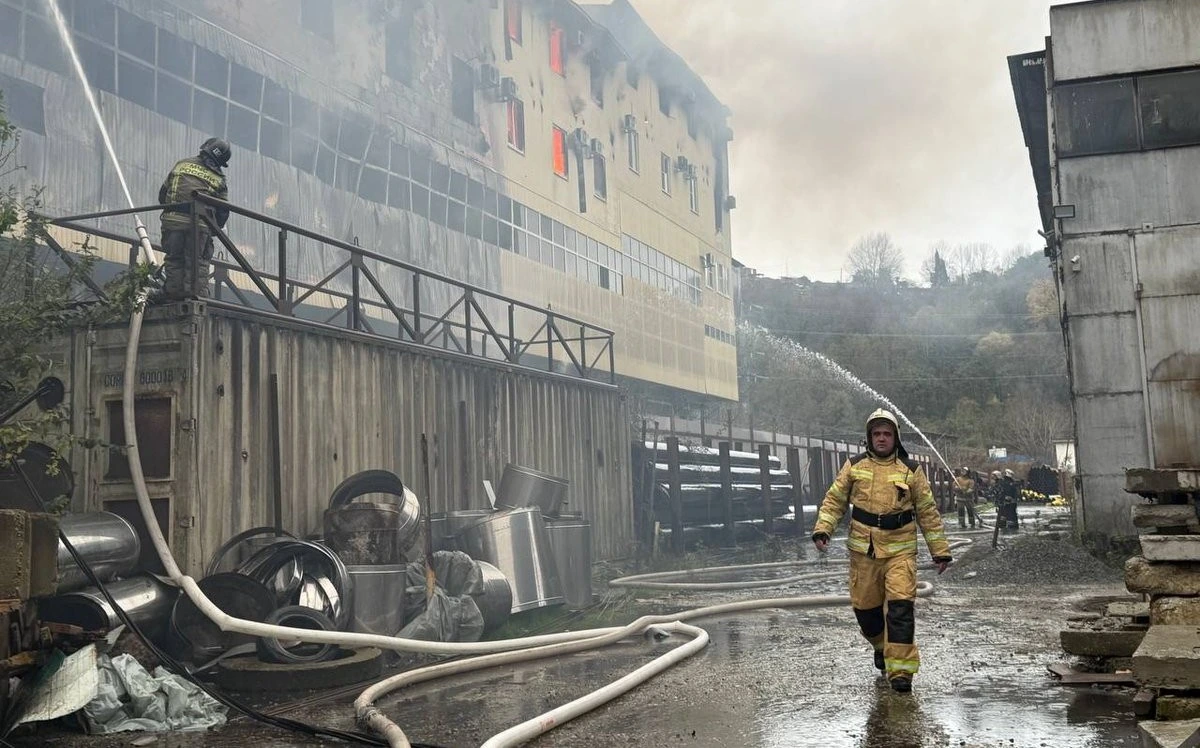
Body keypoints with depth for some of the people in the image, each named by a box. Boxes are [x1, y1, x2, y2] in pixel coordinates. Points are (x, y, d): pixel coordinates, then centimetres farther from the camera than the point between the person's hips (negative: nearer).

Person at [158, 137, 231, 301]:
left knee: (174, 260, 9)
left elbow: (162, 193, 17)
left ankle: (173, 296, 7)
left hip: (172, 220, 2)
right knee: (198, 264, 2)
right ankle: (197, 296, -5)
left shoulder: (181, 165, 14)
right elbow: (223, 212, 9)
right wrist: (214, 229, 23)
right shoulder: (219, 179, 10)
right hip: (200, 224, -2)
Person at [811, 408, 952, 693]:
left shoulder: (911, 469, 5)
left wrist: (940, 550, 7)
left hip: (900, 549, -2)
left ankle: (900, 669, -7)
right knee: (865, 607, 9)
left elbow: (928, 512, 9)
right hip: (863, 550, 2)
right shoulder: (854, 466, 7)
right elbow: (834, 500, 9)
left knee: (900, 606, -13)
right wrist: (822, 529, -7)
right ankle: (882, 646, 38)